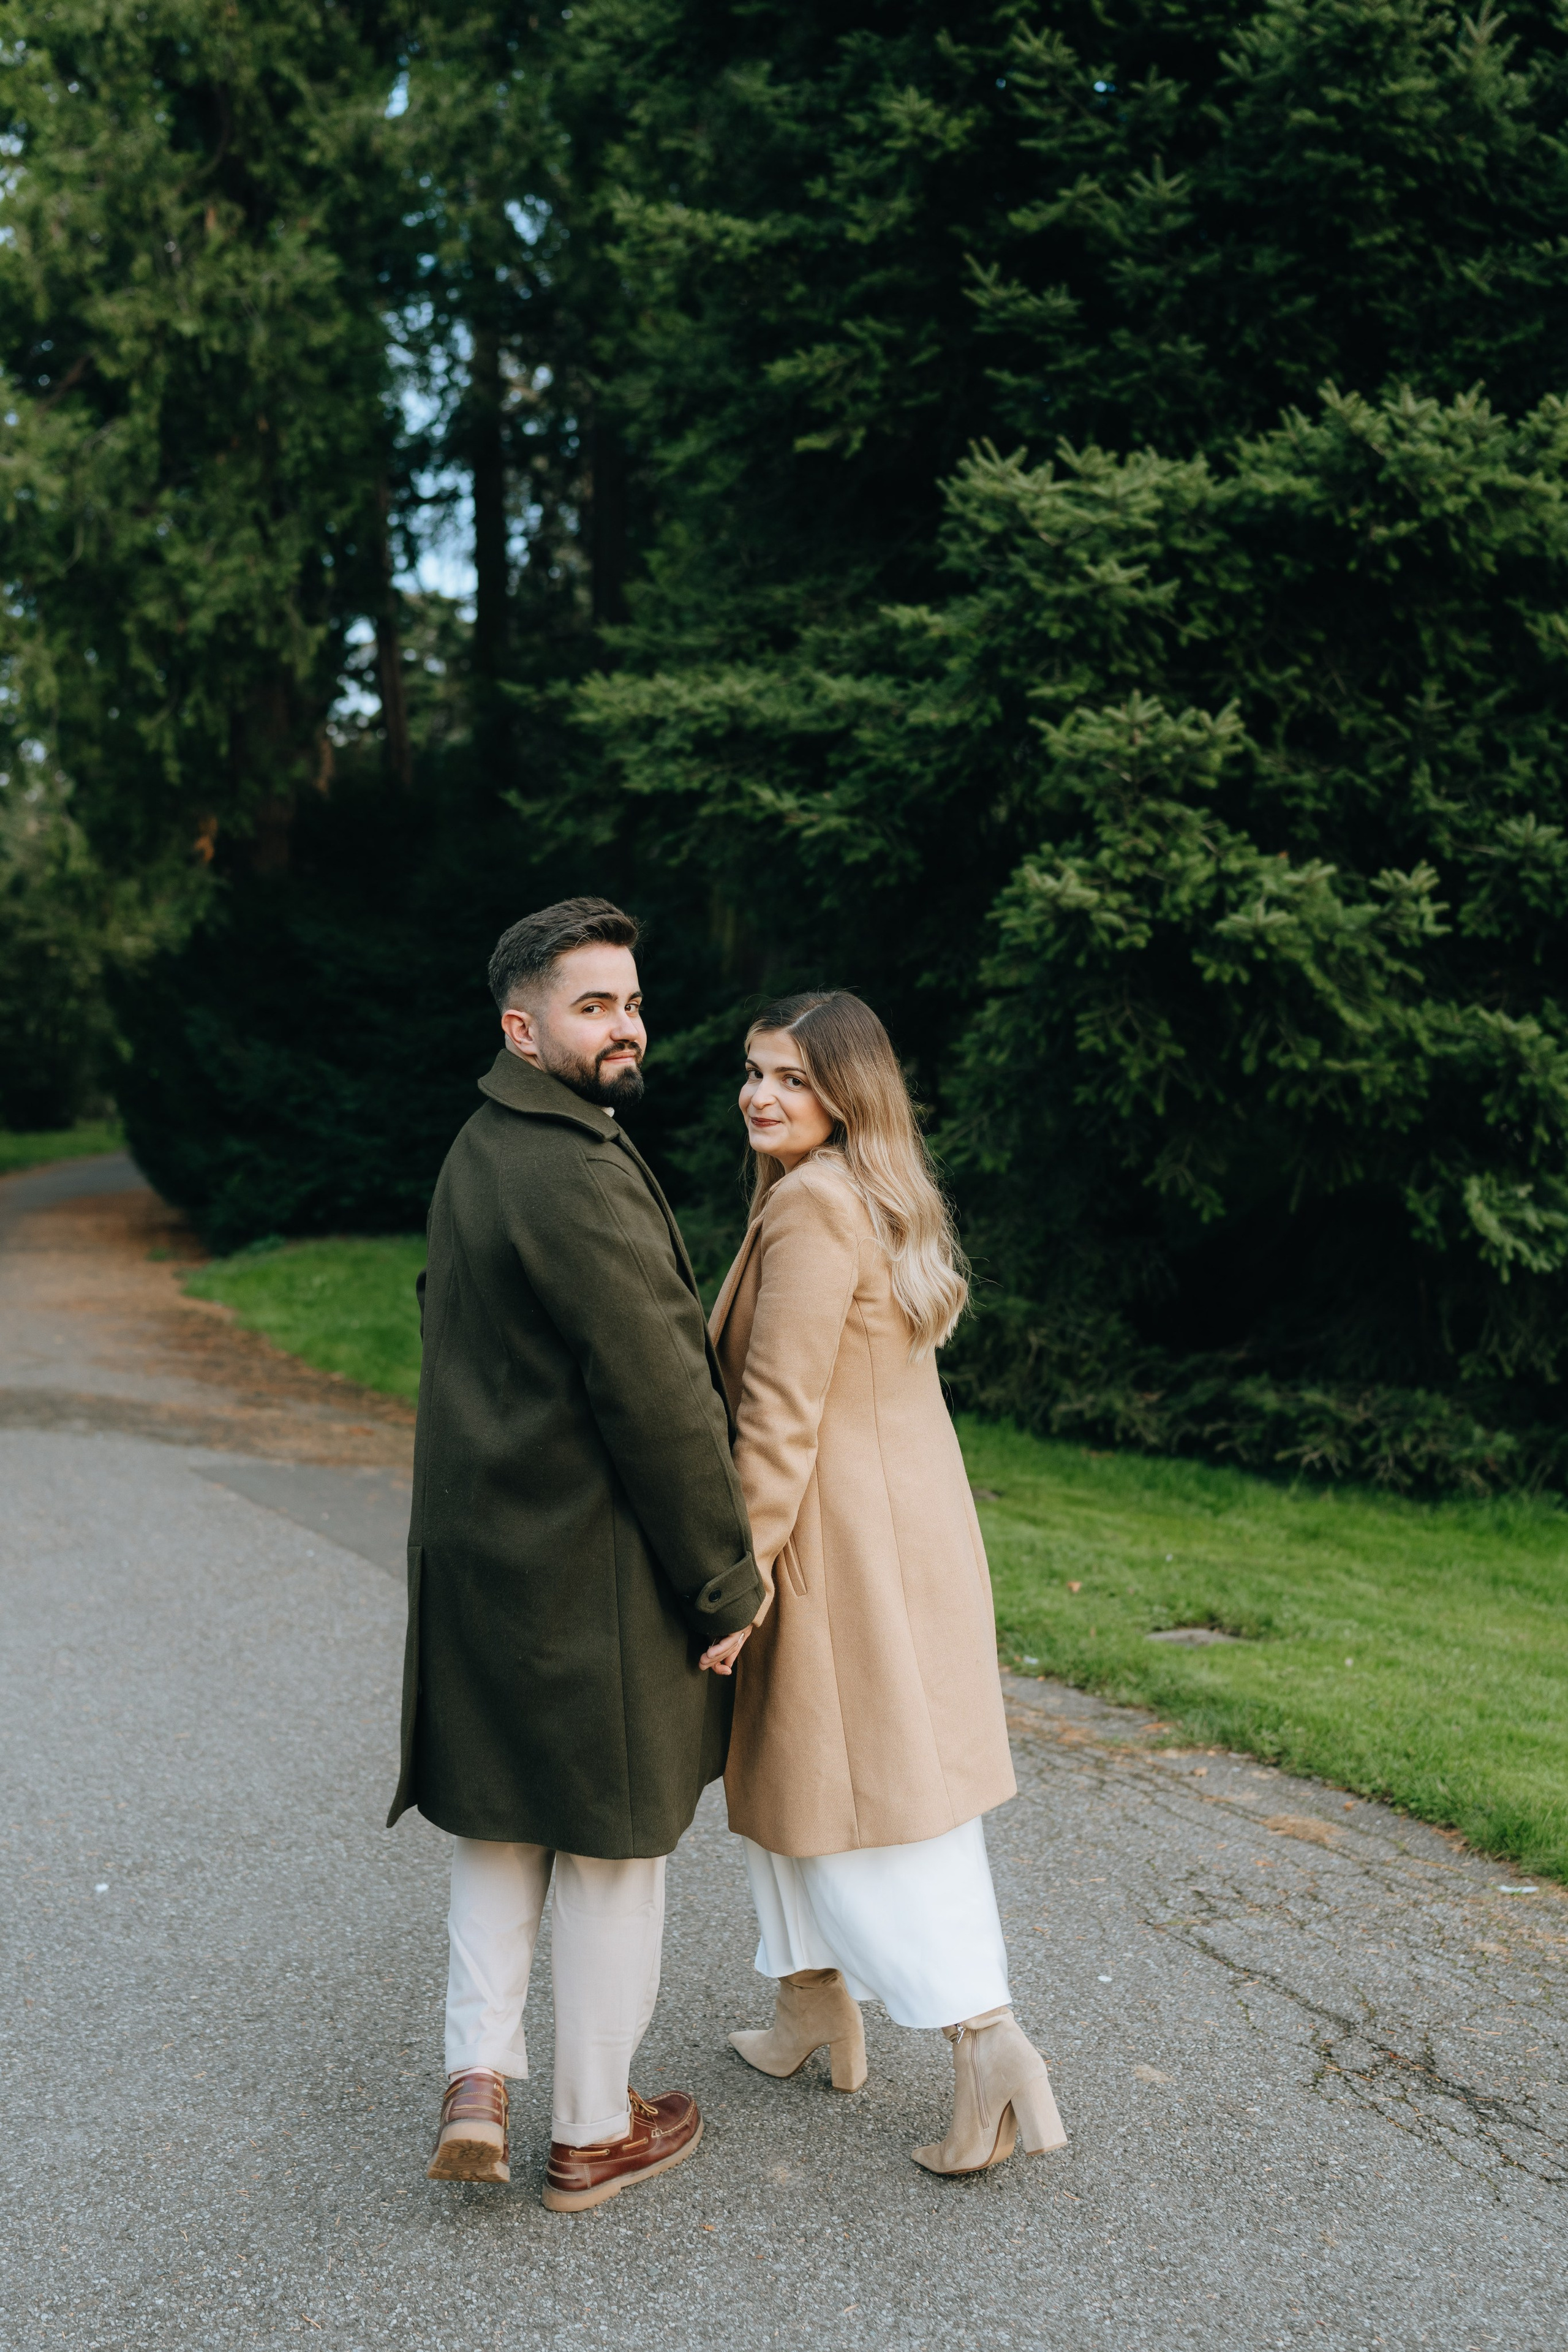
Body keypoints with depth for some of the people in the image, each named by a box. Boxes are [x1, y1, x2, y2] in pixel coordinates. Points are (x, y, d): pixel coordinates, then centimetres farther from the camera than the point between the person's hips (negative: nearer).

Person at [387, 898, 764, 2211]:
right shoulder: (579, 1178, -22)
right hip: (592, 1566, -9)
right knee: (615, 1843, 8)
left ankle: (479, 2078, 17)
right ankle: (595, 2132, 22)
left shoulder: (475, 1158, 10)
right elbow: (661, 1399, -23)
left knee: (500, 1818, 22)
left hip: (476, 1549, 9)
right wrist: (727, 1578, -13)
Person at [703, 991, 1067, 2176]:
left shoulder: (811, 1205, -18)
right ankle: (817, 2007, 32)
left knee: (866, 1794, -1)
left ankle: (989, 2041, -2)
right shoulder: (890, 1201, 12)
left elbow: (782, 1413, -21)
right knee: (796, 1763, 19)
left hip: (841, 1536, -10)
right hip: (915, 1516, 10)